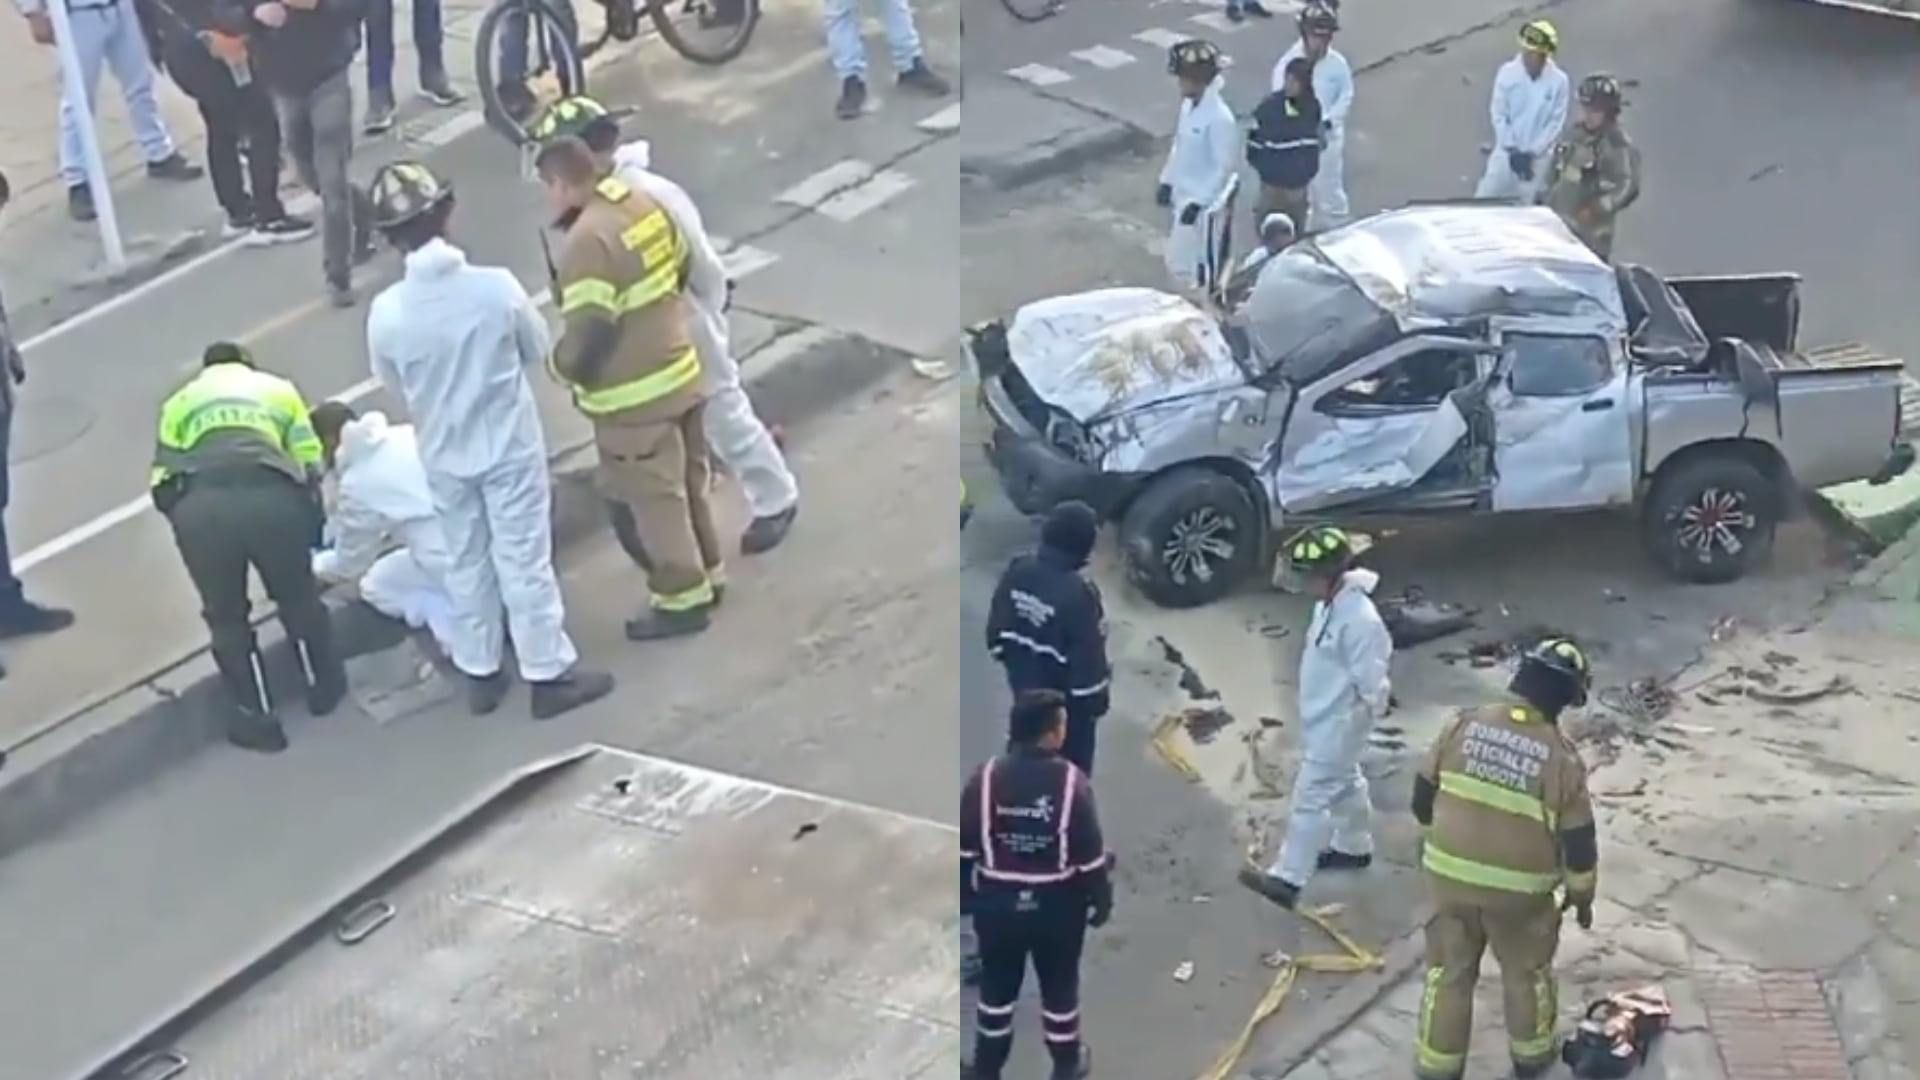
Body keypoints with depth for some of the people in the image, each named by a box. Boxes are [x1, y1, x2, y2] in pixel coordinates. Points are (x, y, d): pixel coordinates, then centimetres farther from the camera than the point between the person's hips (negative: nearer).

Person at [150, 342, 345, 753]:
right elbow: (311, 465, 26)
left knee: (226, 617, 23)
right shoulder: (277, 388, 36)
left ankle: (255, 718, 28)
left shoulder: (180, 402, 36)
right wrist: (311, 531, 40)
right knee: (298, 598, 27)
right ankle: (325, 686, 42)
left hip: (198, 505, 0)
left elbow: (162, 484, 24)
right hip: (271, 496, 0)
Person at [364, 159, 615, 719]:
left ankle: (480, 673, 30)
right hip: (510, 445, -2)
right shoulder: (496, 286, -22)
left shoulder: (386, 312, -18)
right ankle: (550, 672, 18)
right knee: (524, 560, 9)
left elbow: (394, 386, -1)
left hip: (444, 455, 2)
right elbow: (537, 349, -5)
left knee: (466, 563, 18)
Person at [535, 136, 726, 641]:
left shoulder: (588, 241, -26)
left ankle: (682, 599, 16)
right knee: (687, 482, 22)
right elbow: (681, 267, 15)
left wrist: (562, 366, -5)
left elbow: (588, 334, -25)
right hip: (680, 370, 9)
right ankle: (706, 572, 36)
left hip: (633, 394, -9)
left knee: (655, 497, 5)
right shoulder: (646, 203, 1)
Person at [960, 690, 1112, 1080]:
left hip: (997, 900, 2)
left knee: (997, 985, 19)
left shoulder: (987, 777, -12)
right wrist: (1101, 900, 2)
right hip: (1056, 903, -1)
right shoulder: (1071, 781, -17)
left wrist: (964, 895, 9)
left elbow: (965, 847, -5)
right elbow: (1091, 853, -12)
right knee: (1059, 986, 18)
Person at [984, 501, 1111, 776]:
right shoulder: (1077, 594, -32)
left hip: (1025, 683, 6)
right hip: (1067, 696, -6)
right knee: (1073, 760, 15)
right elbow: (1088, 657, -24)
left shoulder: (1018, 571, -12)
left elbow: (997, 629, 0)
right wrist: (1097, 696, -9)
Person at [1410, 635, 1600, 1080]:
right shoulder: (1561, 756, -15)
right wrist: (1581, 894, 8)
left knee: (1449, 971, 17)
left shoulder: (1464, 725, -8)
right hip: (1519, 888, -2)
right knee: (1527, 971, 22)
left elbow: (1423, 795, 2)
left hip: (1449, 874, 2)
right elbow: (1578, 840, -8)